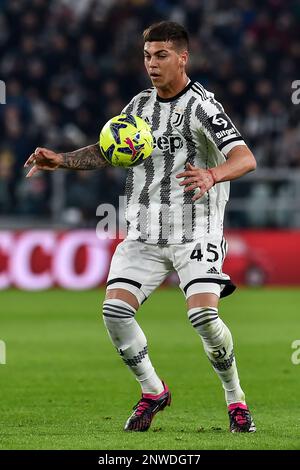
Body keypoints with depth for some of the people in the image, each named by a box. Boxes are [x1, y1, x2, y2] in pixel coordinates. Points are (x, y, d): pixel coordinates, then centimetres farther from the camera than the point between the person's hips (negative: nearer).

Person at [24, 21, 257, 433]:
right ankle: (153, 392, 11)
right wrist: (61, 160, 7)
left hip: (196, 233, -6)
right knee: (115, 309, -12)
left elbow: (245, 158, -21)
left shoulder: (201, 105, -10)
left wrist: (211, 175, -42)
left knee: (203, 314, -22)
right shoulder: (140, 105, 12)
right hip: (144, 233, 6)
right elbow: (107, 150, 23)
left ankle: (236, 400, 0)